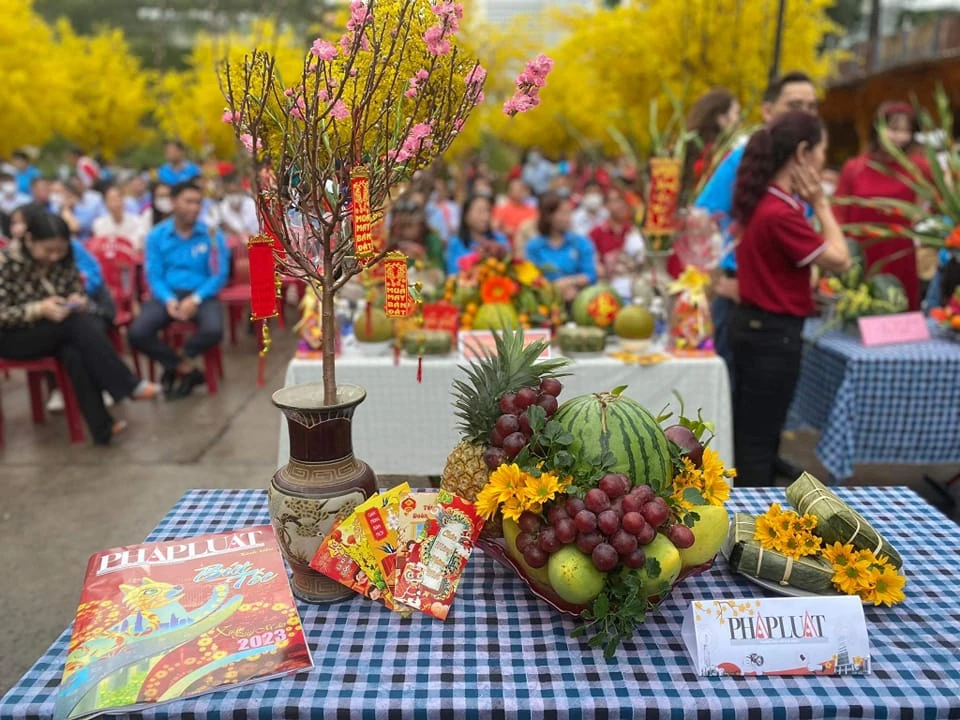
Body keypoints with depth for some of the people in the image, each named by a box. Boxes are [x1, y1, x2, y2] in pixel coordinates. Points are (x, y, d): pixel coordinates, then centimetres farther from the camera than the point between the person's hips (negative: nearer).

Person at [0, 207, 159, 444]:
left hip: (58, 331, 4)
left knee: (74, 353, -33)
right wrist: (39, 310, -32)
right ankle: (129, 385, -27)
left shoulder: (64, 259, -4)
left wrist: (77, 301, -17)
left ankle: (101, 426, -33)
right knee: (80, 324, -31)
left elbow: (78, 290, 7)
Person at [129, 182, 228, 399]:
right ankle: (189, 371, -3)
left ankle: (175, 365, 1)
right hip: (167, 294, 1)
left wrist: (195, 299, -18)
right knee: (137, 333, -24)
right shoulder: (156, 236, 6)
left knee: (213, 331, -32)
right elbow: (154, 275, 2)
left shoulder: (212, 235, 2)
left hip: (201, 294, -1)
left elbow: (220, 274, -3)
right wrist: (169, 300, -18)